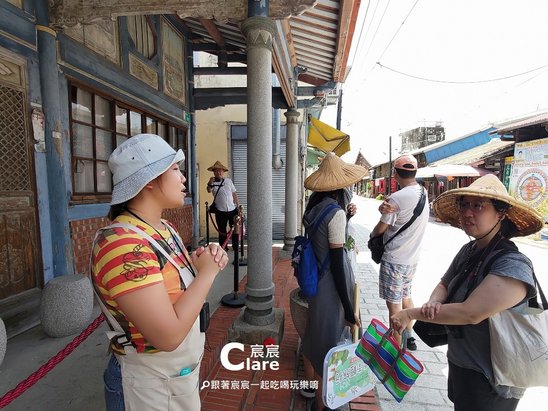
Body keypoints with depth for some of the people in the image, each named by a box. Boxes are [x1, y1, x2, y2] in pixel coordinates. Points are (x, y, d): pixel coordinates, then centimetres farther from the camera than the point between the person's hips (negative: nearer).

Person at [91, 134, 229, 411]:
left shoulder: (164, 229, -1)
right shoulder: (122, 243, -29)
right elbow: (168, 335, -32)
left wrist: (205, 261, -11)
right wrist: (207, 272, -22)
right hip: (150, 385, -8)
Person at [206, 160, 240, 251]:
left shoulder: (229, 181, 9)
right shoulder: (213, 182, 0)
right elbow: (209, 191, -19)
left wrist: (238, 205, 9)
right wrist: (210, 184, -38)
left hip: (233, 209, 2)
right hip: (220, 211, -2)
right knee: (222, 231, 8)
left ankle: (235, 246, 25)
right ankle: (223, 248, 21)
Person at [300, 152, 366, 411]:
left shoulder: (314, 206, 0)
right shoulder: (336, 212, -22)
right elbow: (337, 264, -21)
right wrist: (349, 309, -15)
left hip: (314, 280, 8)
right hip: (330, 284, -8)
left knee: (314, 332, 25)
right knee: (328, 339, 11)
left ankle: (311, 385, 49)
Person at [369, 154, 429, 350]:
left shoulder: (397, 198, -21)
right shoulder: (424, 193, 3)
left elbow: (380, 228, -11)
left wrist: (372, 234, 10)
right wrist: (386, 208, -23)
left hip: (394, 259, -8)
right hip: (412, 258, 8)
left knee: (394, 304, 4)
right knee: (406, 296, 23)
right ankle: (409, 337, 39)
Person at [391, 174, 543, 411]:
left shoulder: (513, 266, -27)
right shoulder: (469, 250, -4)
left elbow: (470, 313, -31)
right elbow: (444, 284, 6)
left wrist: (411, 313, -24)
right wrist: (434, 302, -16)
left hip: (489, 381, -6)